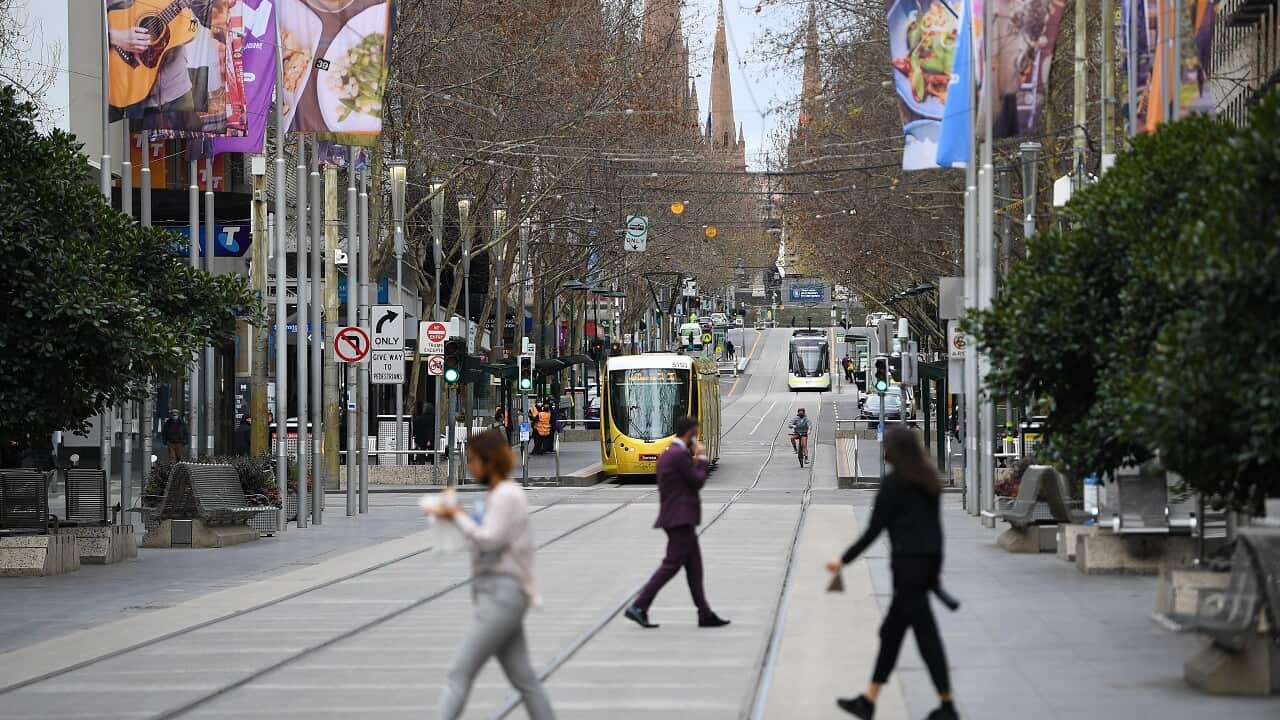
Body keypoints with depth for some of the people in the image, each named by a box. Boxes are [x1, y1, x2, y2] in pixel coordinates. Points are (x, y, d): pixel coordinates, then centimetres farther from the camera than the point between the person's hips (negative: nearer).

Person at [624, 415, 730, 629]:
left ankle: (705, 614, 11)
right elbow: (698, 482, -12)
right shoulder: (681, 455, -16)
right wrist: (701, 458, 0)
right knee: (672, 564, -9)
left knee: (694, 566, 10)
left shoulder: (666, 454, 16)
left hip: (674, 516, 10)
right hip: (681, 518, -10)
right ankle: (639, 607, -12)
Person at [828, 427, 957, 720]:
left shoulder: (894, 483, -11)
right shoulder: (928, 481, 12)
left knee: (926, 634, -4)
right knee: (891, 632, 13)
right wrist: (935, 571, 20)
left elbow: (873, 530, -12)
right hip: (929, 560, 8)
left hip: (908, 563, -8)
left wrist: (844, 560, -4)